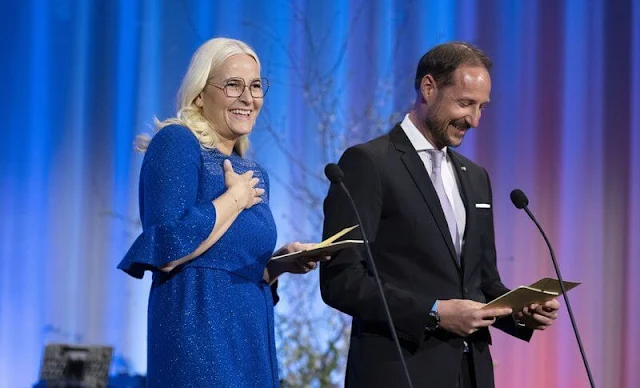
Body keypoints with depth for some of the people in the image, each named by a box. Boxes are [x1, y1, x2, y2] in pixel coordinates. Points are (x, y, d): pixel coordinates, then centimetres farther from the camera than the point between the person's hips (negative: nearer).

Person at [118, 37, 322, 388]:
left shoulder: (252, 174, 16)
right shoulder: (176, 142, -8)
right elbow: (169, 247, -20)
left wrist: (279, 264, 3)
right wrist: (235, 198, -10)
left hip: (252, 337, 8)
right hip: (197, 332, -8)